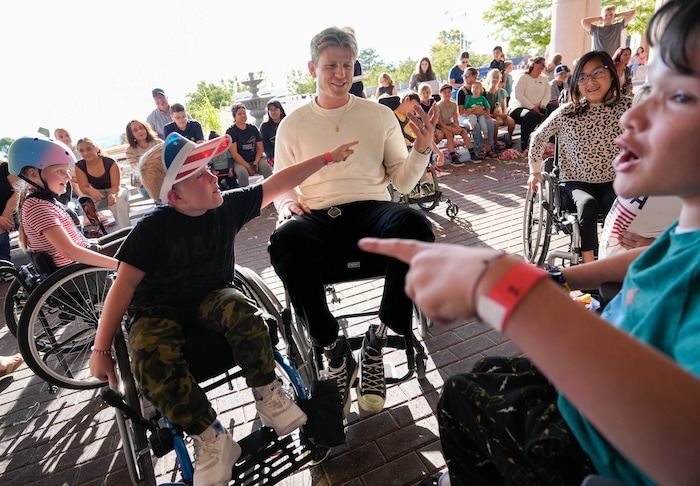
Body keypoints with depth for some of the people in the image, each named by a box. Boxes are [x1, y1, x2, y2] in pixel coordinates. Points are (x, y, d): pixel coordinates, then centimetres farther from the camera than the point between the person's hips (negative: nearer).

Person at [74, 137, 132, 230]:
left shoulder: (110, 162, -16)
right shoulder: (79, 166, -7)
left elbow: (116, 185, -20)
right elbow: (84, 187, -12)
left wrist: (112, 194, -43)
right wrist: (91, 191, -38)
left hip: (114, 191, -3)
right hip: (97, 194, 3)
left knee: (118, 201, -38)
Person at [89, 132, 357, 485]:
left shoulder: (228, 206, -6)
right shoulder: (153, 229, -16)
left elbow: (277, 183, 0)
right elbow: (124, 285, -12)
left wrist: (327, 158, 2)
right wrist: (101, 349, -13)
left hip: (211, 296, 2)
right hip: (158, 311, -1)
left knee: (245, 316, -33)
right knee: (152, 362, -33)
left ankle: (267, 396, -9)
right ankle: (209, 439, -14)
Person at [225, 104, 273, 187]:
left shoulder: (253, 128, 10)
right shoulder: (230, 131, -1)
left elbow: (260, 148, 10)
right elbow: (234, 154, -8)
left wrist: (256, 161, -10)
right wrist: (248, 166, -16)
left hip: (255, 160, 3)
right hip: (239, 162, -3)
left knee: (266, 167, -27)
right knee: (242, 172, -35)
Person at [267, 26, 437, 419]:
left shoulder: (380, 116, 14)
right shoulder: (293, 125, 14)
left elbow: (402, 182, 12)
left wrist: (422, 148, -5)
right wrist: (287, 203, -5)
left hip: (371, 209, 1)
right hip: (317, 218, 0)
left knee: (416, 225, -34)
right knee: (284, 242, -35)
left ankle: (378, 339, -15)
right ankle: (335, 351, -16)